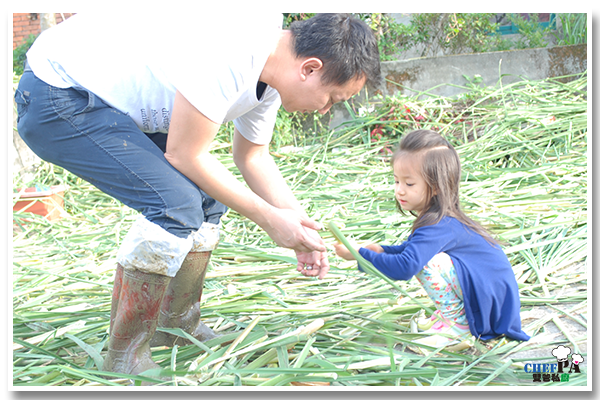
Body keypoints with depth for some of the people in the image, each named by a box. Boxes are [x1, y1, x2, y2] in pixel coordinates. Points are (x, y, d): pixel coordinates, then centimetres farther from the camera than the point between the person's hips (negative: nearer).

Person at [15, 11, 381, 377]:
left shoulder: (271, 71, 1)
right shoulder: (230, 51, -30)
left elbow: (253, 157, 15)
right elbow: (184, 155, -23)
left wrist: (302, 229, 8)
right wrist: (269, 219, -16)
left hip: (114, 100, 10)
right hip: (55, 96, -10)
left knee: (208, 199, 8)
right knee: (176, 204, -22)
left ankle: (177, 329, 23)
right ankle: (123, 360, -9)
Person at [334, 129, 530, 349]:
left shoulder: (439, 227, -24)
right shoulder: (441, 218, 5)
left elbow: (405, 267, -34)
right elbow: (411, 248, 21)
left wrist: (360, 254, -26)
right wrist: (382, 250, 3)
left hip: (491, 299, -10)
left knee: (426, 260, -25)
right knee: (421, 254, 15)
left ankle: (458, 326, -10)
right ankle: (449, 314, 14)